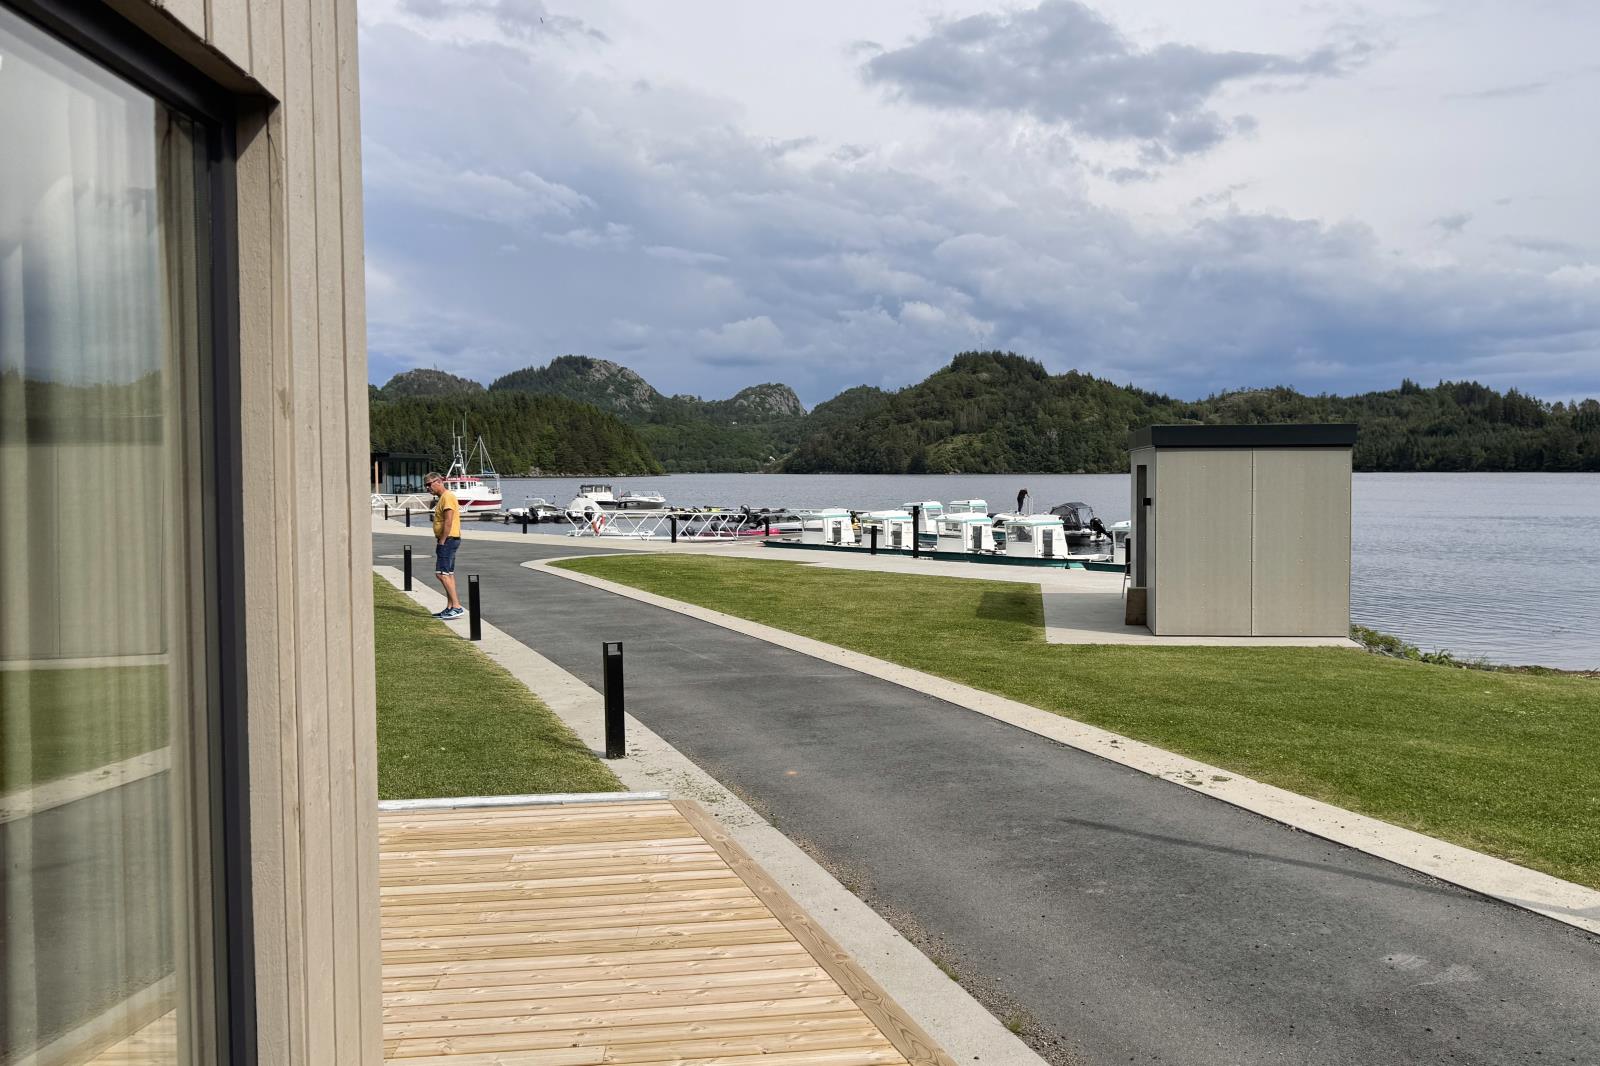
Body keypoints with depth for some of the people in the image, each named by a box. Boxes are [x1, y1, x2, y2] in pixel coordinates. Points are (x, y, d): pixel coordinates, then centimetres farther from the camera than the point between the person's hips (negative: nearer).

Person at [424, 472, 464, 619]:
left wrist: (441, 541, -20)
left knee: (441, 573, -14)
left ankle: (457, 606, -16)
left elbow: (448, 522, -22)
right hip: (447, 540, 11)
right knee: (449, 574, 11)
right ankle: (450, 608, 14)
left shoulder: (447, 497, -15)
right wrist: (441, 542, 18)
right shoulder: (443, 497, 18)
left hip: (448, 539, -11)